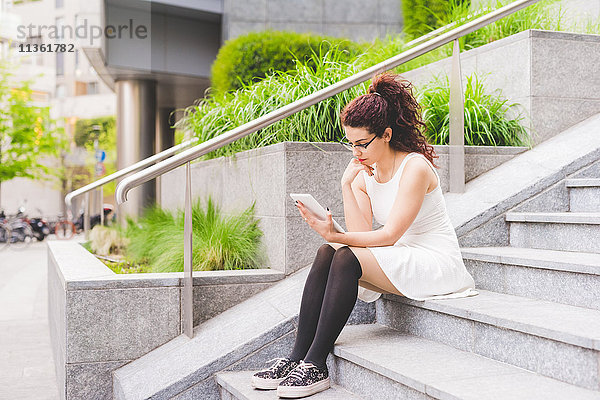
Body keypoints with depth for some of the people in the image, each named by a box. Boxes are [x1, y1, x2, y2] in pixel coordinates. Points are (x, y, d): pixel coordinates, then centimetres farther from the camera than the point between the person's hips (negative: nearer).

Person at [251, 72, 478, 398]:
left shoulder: (415, 167, -15)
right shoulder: (364, 174, 7)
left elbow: (389, 235, -21)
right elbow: (361, 233, -5)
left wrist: (337, 236, -29)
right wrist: (347, 184, -11)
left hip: (435, 263, -7)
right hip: (397, 263, 7)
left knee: (347, 258, -28)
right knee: (327, 254, -17)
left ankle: (315, 365, -27)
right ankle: (297, 357, -20)